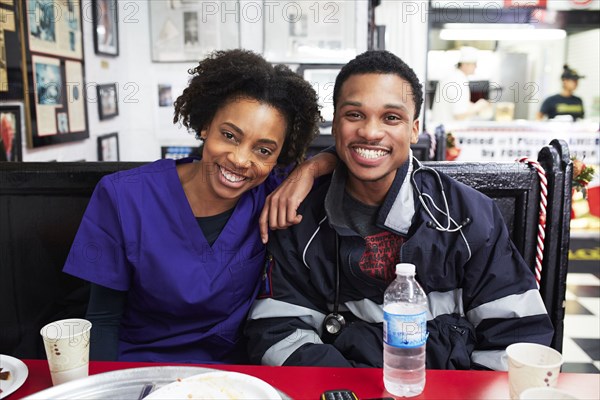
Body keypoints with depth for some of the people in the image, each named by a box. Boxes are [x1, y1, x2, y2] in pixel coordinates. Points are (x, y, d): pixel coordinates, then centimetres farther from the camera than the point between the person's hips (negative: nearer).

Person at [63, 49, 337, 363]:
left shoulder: (270, 197, -10)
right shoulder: (124, 197, -12)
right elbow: (103, 320, -6)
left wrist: (310, 169, -16)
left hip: (229, 378, 3)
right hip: (138, 372, -2)